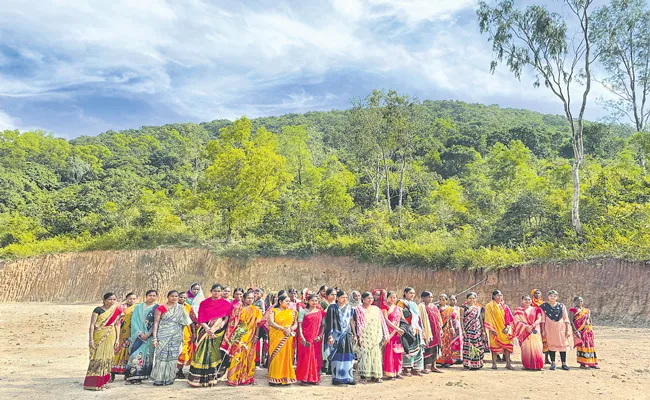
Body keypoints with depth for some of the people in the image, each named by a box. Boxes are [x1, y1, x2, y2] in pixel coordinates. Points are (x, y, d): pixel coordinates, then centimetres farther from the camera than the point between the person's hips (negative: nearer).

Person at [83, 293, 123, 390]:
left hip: (110, 337, 4)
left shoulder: (117, 311, 7)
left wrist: (117, 339, 7)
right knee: (97, 358, -5)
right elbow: (92, 325, -7)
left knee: (107, 358, 7)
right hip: (99, 337, -4)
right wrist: (91, 339, -14)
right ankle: (93, 383, 4)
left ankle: (102, 382, 17)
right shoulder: (98, 310, -5)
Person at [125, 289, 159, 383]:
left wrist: (148, 334, -12)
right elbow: (134, 321, 4)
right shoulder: (138, 307, 12)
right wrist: (140, 333, -9)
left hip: (150, 336, -1)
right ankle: (133, 375, -5)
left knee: (146, 354, -7)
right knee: (135, 353, -9)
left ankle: (140, 375, 1)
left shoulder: (157, 308, 4)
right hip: (138, 335, 2)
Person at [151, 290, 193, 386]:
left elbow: (185, 322, 12)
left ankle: (169, 378, 9)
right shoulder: (161, 308, 1)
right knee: (162, 355, -5)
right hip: (163, 336, -2)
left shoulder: (181, 308, 8)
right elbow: (156, 322, -1)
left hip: (176, 337, 2)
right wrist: (154, 337, -8)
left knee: (173, 356, 1)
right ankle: (159, 379, 3)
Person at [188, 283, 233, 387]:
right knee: (202, 353, -5)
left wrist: (214, 329, -12)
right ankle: (197, 378, 0)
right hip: (205, 331, 1)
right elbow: (200, 319, 1)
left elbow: (226, 319, 0)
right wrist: (207, 329, -14)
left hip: (218, 332, -1)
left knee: (213, 354, -1)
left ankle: (210, 378, 5)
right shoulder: (204, 303, 8)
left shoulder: (226, 304, 4)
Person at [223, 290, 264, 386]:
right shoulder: (238, 308, 3)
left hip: (249, 336, 1)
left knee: (248, 356, 5)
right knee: (237, 355, -4)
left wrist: (256, 336, -3)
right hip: (238, 335, -1)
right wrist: (231, 335, -5)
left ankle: (246, 377, 15)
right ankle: (233, 378, 2)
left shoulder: (256, 310, 7)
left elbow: (258, 324, 5)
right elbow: (233, 322, 2)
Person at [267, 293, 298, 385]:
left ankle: (286, 378, 8)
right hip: (276, 337, -3)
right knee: (276, 357, -4)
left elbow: (296, 324, 10)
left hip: (288, 338, 3)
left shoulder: (292, 312, 12)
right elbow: (271, 322, -11)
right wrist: (283, 328, -18)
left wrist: (291, 329, -12)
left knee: (287, 357, 2)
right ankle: (275, 379, 2)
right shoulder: (274, 311, 2)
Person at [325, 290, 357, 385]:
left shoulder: (349, 308, 10)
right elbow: (329, 322, -7)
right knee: (337, 356, -2)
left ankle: (348, 377, 11)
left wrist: (354, 334, 14)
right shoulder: (332, 308, -4)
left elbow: (352, 322, 16)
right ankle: (336, 378, 5)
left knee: (348, 356, 4)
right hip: (336, 335, -4)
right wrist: (330, 336, -14)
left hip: (347, 335, 4)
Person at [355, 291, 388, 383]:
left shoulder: (376, 309, 13)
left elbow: (382, 322, 12)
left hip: (375, 336, 3)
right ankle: (363, 375, 1)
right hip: (363, 336, -3)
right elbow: (357, 323, -4)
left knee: (376, 355, 1)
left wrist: (384, 336, 5)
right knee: (364, 354, -6)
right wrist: (358, 336, -12)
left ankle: (375, 375, 8)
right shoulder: (358, 309, 3)